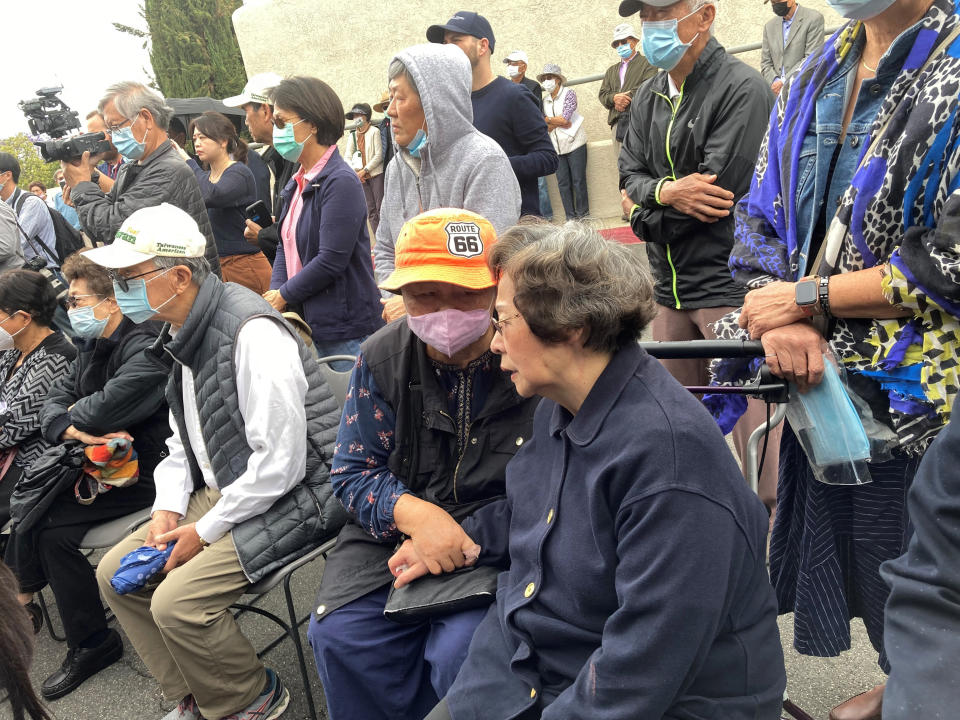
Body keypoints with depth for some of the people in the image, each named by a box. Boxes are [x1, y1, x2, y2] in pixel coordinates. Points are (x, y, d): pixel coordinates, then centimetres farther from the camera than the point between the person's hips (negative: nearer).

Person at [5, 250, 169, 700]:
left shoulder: (146, 350, -21)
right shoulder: (93, 345, 9)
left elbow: (103, 409, -31)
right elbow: (56, 398, 4)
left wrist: (73, 416, -8)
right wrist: (77, 430, -19)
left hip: (142, 472, -9)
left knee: (52, 526, -16)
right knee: (25, 503, -1)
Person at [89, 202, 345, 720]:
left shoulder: (252, 333, -24)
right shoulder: (184, 335, 7)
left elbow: (279, 462, -26)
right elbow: (184, 440, 17)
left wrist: (205, 531, -17)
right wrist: (168, 511, 2)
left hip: (290, 498, -10)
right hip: (219, 489, 10)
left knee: (176, 600, -20)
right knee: (117, 574, 7)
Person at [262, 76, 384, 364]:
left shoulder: (341, 182, -15)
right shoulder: (298, 183, 12)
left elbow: (331, 260, -20)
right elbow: (285, 246, 16)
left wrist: (283, 296, -9)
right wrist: (275, 292, -2)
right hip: (309, 325, 8)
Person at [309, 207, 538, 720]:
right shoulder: (382, 360, -2)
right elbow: (353, 471, 3)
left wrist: (465, 541, -19)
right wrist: (412, 513, -19)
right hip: (396, 529, 4)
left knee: (461, 652, -26)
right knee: (338, 634, -16)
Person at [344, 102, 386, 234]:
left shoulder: (374, 131, -2)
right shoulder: (352, 135, 12)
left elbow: (379, 155, -8)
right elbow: (347, 157, 8)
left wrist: (364, 170, -13)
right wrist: (355, 172, -9)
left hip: (376, 174, -5)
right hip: (361, 177, 5)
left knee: (380, 207, -8)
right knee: (370, 210, 4)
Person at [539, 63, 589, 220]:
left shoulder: (569, 94, -3)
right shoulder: (545, 101, 11)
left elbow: (564, 118, -15)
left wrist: (548, 120, -3)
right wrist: (558, 122, -12)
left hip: (574, 144, -5)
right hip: (557, 147, 5)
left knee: (578, 181, -2)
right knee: (563, 183, 4)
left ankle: (583, 216, 6)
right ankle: (570, 218, 10)